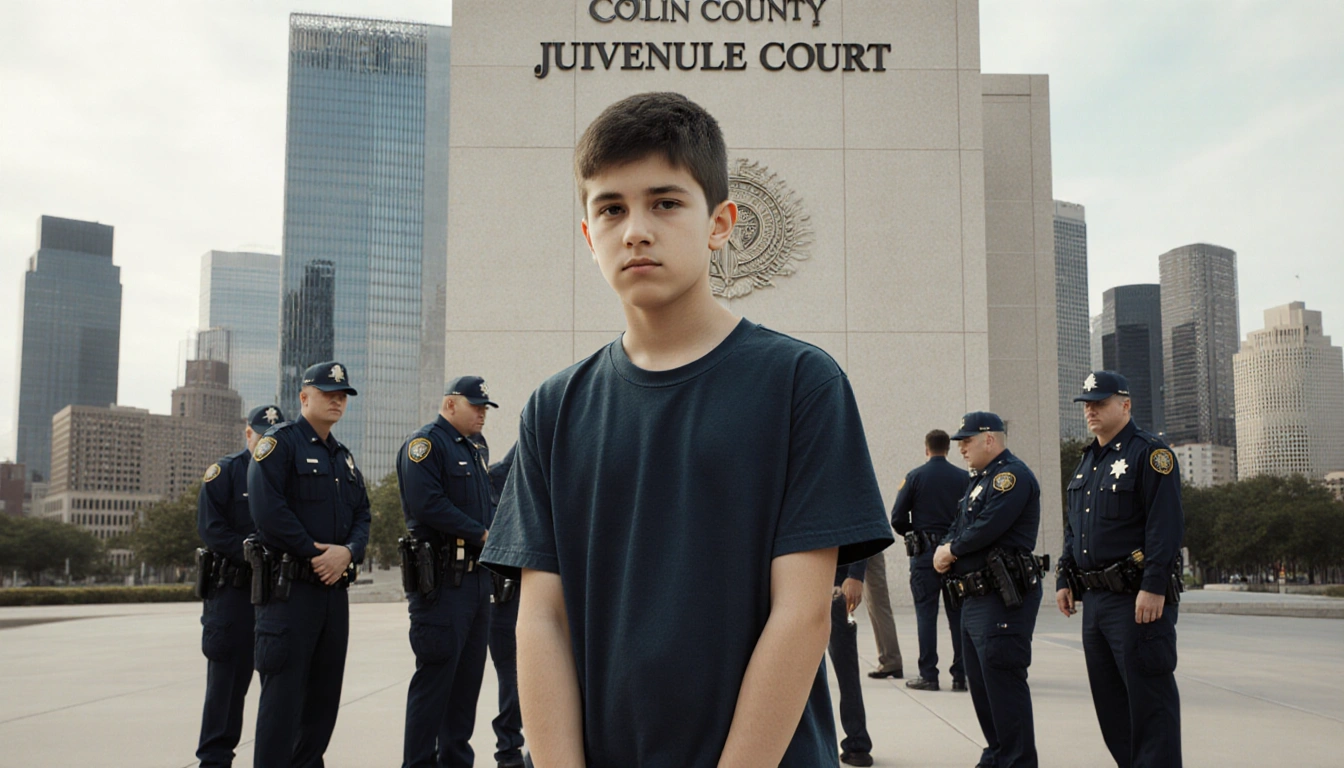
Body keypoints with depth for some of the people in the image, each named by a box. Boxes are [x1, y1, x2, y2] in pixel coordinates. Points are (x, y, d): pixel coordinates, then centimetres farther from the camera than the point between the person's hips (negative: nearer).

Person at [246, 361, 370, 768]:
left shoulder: (344, 457, 19)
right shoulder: (280, 441, -5)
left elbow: (361, 516, 14)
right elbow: (268, 509, -17)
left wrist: (347, 552, -7)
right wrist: (314, 554, -16)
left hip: (335, 588, 8)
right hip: (290, 586, -8)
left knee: (325, 690, 11)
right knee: (283, 690, -7)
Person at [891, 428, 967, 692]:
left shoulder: (914, 477, -2)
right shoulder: (963, 478, 3)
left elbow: (897, 518, -4)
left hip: (924, 554, -2)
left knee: (926, 614, 1)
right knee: (958, 614, 7)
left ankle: (928, 675, 0)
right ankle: (960, 674, 8)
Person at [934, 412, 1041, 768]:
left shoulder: (1012, 475, -11)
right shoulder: (979, 480, 21)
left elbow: (987, 527, -22)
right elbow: (959, 527, 20)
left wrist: (953, 550, -6)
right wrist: (943, 550, -2)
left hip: (1002, 598, -10)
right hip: (975, 599, 10)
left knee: (1003, 681, -10)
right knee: (980, 683, 14)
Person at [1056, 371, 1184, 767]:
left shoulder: (1150, 453, -9)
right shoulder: (1087, 460, 18)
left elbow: (1166, 525, -17)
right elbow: (1073, 527, 23)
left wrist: (1154, 587, -23)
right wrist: (1064, 579, 15)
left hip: (1138, 599, -9)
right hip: (1095, 599, 9)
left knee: (1148, 696, -5)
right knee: (1108, 697, 13)